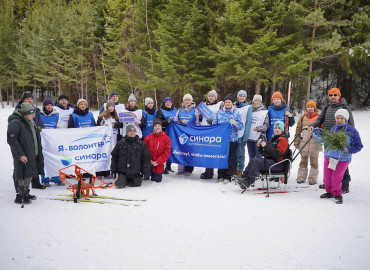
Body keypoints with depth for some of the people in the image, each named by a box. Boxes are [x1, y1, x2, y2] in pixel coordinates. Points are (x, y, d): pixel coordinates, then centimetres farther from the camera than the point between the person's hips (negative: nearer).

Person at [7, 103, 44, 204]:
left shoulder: (30, 122, 13)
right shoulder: (15, 123, -15)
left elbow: (36, 138, 23)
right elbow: (11, 139, -20)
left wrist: (37, 153, 20)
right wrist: (20, 154, -22)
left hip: (32, 155, 9)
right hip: (23, 157, -9)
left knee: (29, 175, 16)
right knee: (24, 175, -6)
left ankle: (25, 194, 29)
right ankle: (20, 197, 5)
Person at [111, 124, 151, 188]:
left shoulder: (141, 144, -1)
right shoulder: (120, 143, 0)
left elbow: (146, 158, 1)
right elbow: (114, 157, 7)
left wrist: (145, 172, -3)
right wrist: (113, 171, 5)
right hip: (122, 172, -1)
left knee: (137, 183, -3)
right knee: (120, 185, -14)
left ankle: (129, 181, 28)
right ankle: (123, 180, 21)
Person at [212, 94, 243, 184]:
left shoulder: (236, 113, 6)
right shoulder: (219, 112, 9)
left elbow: (241, 126, 2)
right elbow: (214, 124, 11)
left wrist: (235, 123, -17)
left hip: (232, 139, -1)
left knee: (230, 158, 1)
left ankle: (227, 177, 8)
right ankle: (220, 176, 11)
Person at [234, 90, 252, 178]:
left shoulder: (248, 107, 1)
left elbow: (248, 122, -4)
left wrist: (245, 136, -12)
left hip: (241, 134, -4)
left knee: (240, 153, -2)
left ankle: (240, 171, 6)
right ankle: (234, 169, 18)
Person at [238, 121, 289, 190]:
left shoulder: (283, 139, -5)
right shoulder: (273, 139, 23)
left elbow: (277, 154, -19)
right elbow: (265, 154, 23)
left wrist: (266, 146, -20)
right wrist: (260, 147, 5)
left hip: (277, 164, -8)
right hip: (269, 160, 8)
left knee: (257, 161, -26)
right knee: (253, 160, -11)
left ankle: (248, 182, -29)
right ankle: (244, 178, -22)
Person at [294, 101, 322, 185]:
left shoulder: (319, 117, 4)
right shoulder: (302, 118, 10)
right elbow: (298, 130, 9)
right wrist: (296, 141, 5)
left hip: (315, 143, -2)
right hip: (304, 143, 2)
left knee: (314, 162, 4)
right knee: (303, 161, 10)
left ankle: (313, 179, 10)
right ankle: (301, 177, 16)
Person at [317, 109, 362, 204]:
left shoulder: (352, 131, -5)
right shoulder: (333, 129, 6)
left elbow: (359, 146, 0)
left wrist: (348, 150, -15)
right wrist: (317, 135, 10)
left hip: (343, 159, -4)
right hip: (329, 156, 4)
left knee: (336, 178, -5)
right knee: (327, 177, 9)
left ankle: (337, 195, 17)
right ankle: (329, 192, 32)